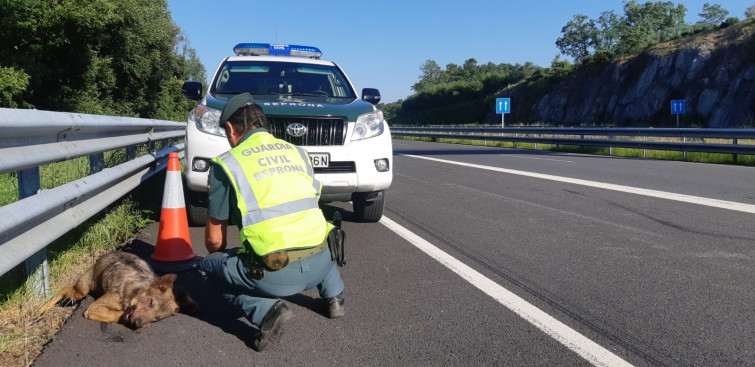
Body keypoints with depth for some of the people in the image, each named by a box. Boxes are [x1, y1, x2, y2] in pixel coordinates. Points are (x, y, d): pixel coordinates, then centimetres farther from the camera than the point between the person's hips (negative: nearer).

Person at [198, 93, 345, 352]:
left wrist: (216, 259, 32)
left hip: (275, 274, -6)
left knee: (209, 264, 20)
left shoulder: (226, 163, 1)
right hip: (320, 264, 6)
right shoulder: (297, 152, 15)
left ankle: (267, 310, -1)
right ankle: (334, 297, 26)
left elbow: (214, 239, 9)